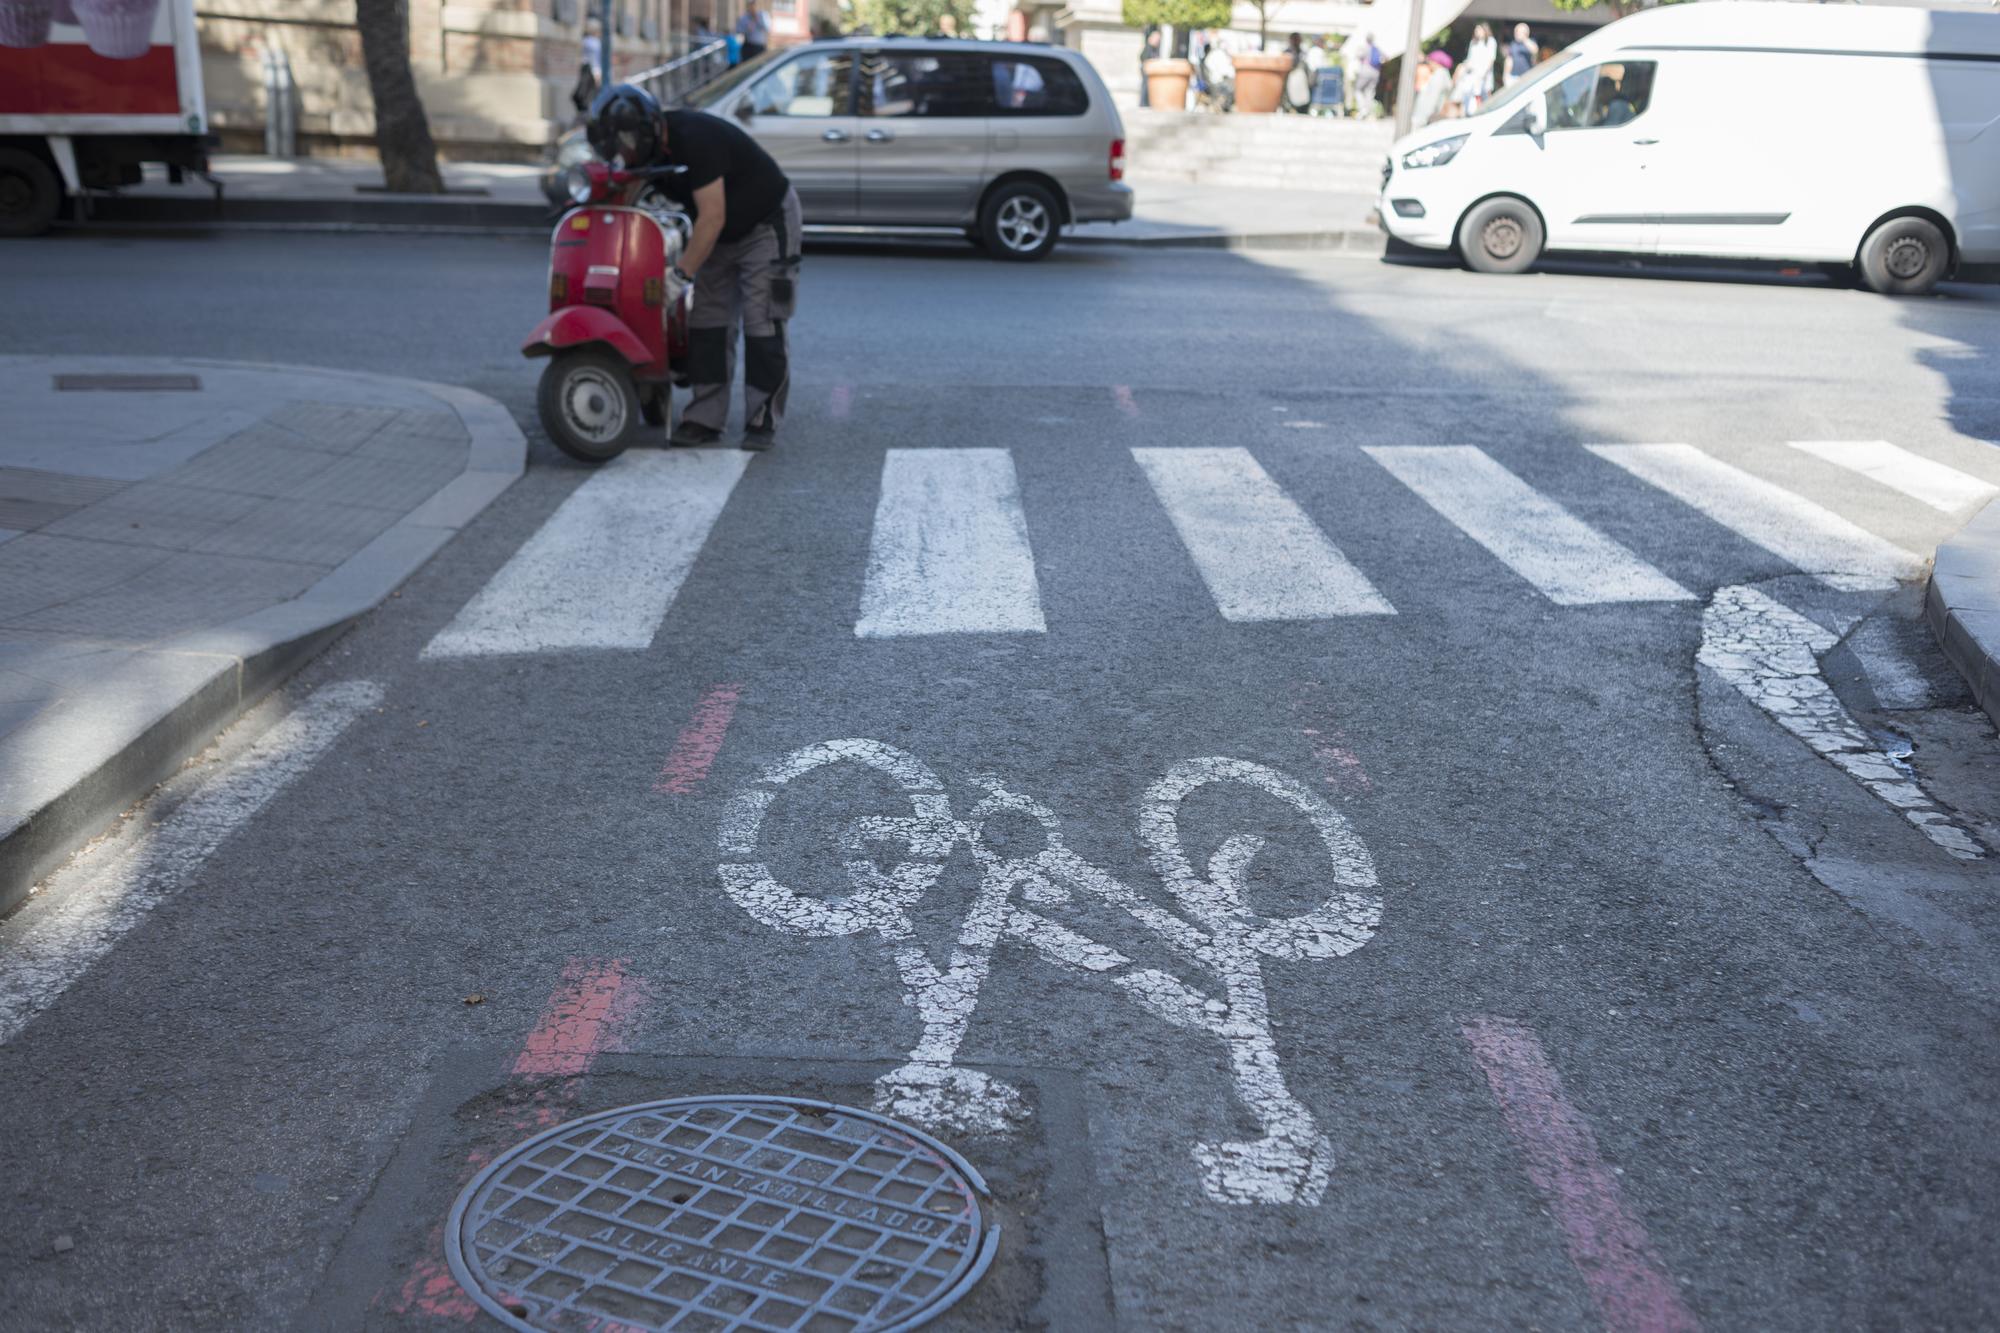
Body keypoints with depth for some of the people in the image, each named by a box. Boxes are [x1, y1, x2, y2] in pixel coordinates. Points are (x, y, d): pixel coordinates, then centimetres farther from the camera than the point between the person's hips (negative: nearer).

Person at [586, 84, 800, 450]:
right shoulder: (651, 148, -6)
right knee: (706, 321, 1)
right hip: (724, 234, 9)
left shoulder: (695, 140, -32)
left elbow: (712, 216, -33)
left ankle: (762, 420, -7)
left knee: (761, 323, -12)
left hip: (768, 224, -8)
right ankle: (705, 419, 2)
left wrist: (681, 274, -31)